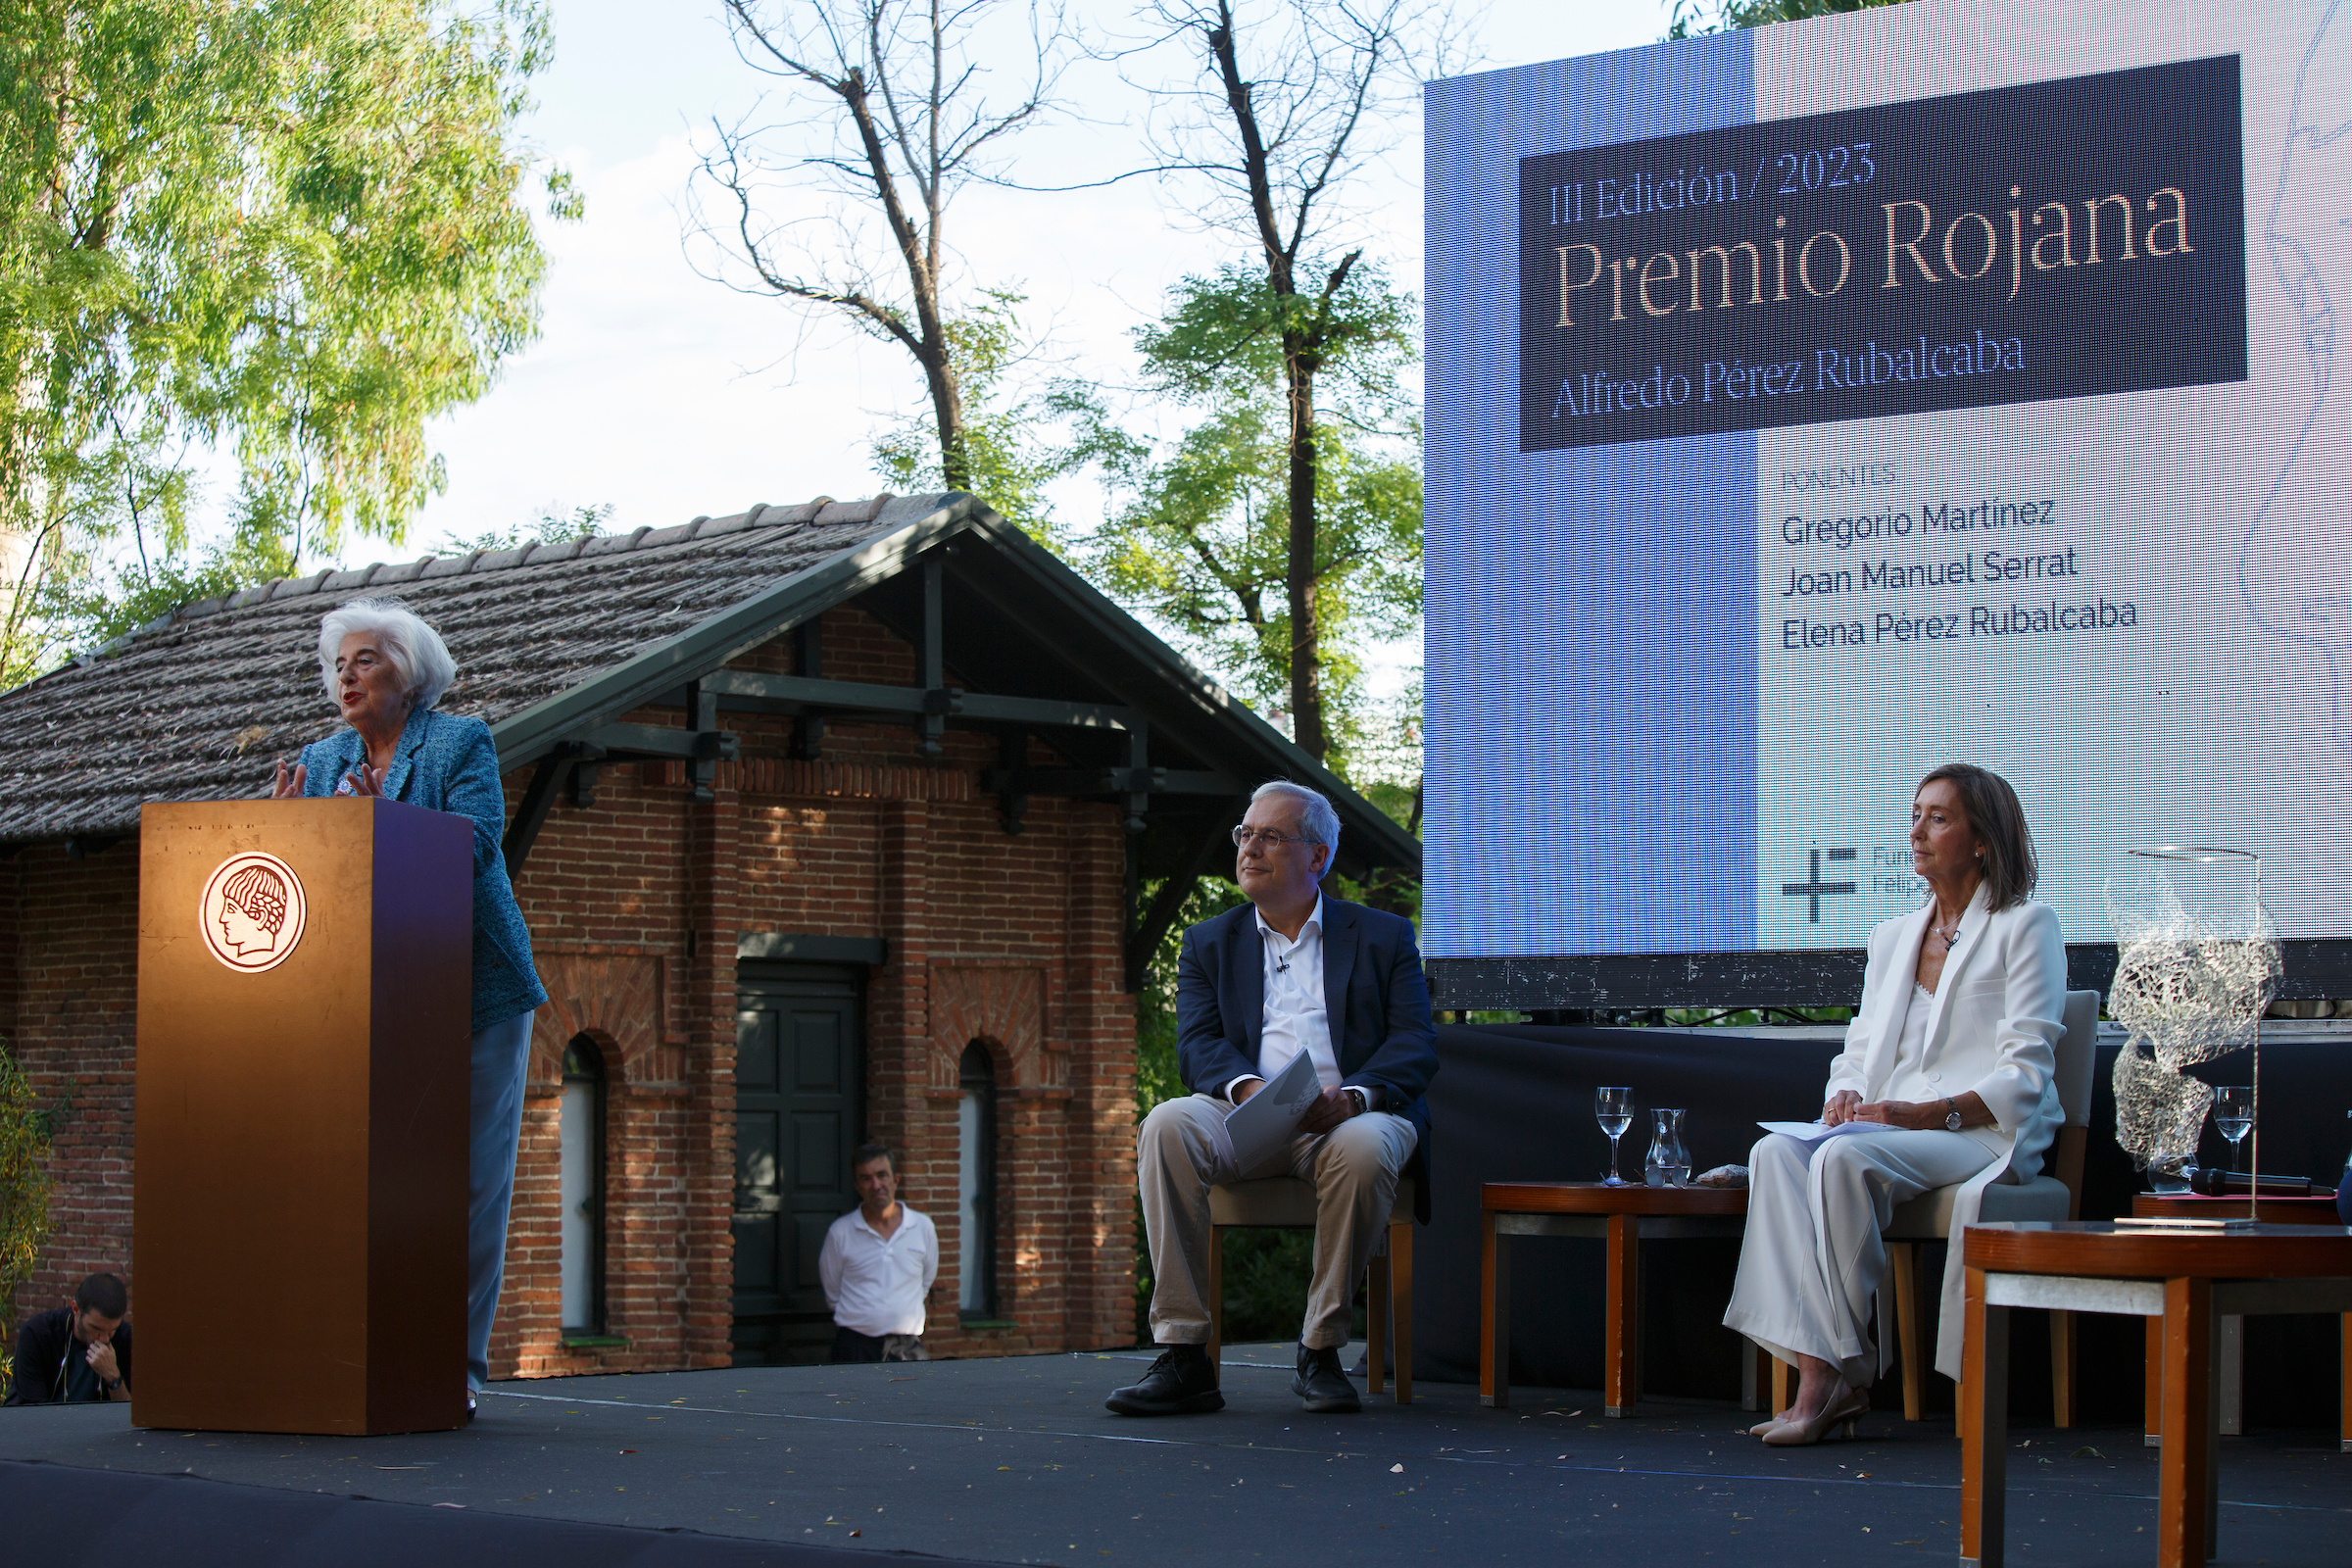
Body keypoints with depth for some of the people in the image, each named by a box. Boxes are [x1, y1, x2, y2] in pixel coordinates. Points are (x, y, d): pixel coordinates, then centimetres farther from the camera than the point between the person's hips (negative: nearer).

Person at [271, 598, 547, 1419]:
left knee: (469, 1183, -3)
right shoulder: (321, 759, 13)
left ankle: (456, 1363, 0)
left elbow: (477, 844, -16)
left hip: (470, 994, -4)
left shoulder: (462, 743, -2)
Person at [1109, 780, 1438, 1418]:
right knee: (1167, 1126, -31)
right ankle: (1182, 1356, -33)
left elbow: (1416, 1046, 3)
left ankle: (1321, 1351, -21)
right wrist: (1246, 1086, -18)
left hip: (1350, 1117, -1)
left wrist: (1352, 1094, -18)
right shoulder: (1208, 943, 21)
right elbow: (1197, 1044, 6)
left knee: (1363, 1148, -38)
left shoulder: (1384, 937, 16)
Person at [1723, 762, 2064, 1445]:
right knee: (1776, 1152, -27)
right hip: (1884, 1127, 6)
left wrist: (1929, 1114, -19)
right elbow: (1860, 1048, 22)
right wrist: (1845, 1093, -4)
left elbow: (2024, 1073, -6)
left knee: (1845, 1158, -35)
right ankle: (1815, 1372, -36)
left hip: (1985, 1133, -6)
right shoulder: (1891, 936, 25)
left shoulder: (2025, 927, 3)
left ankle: (1848, 1372, -24)